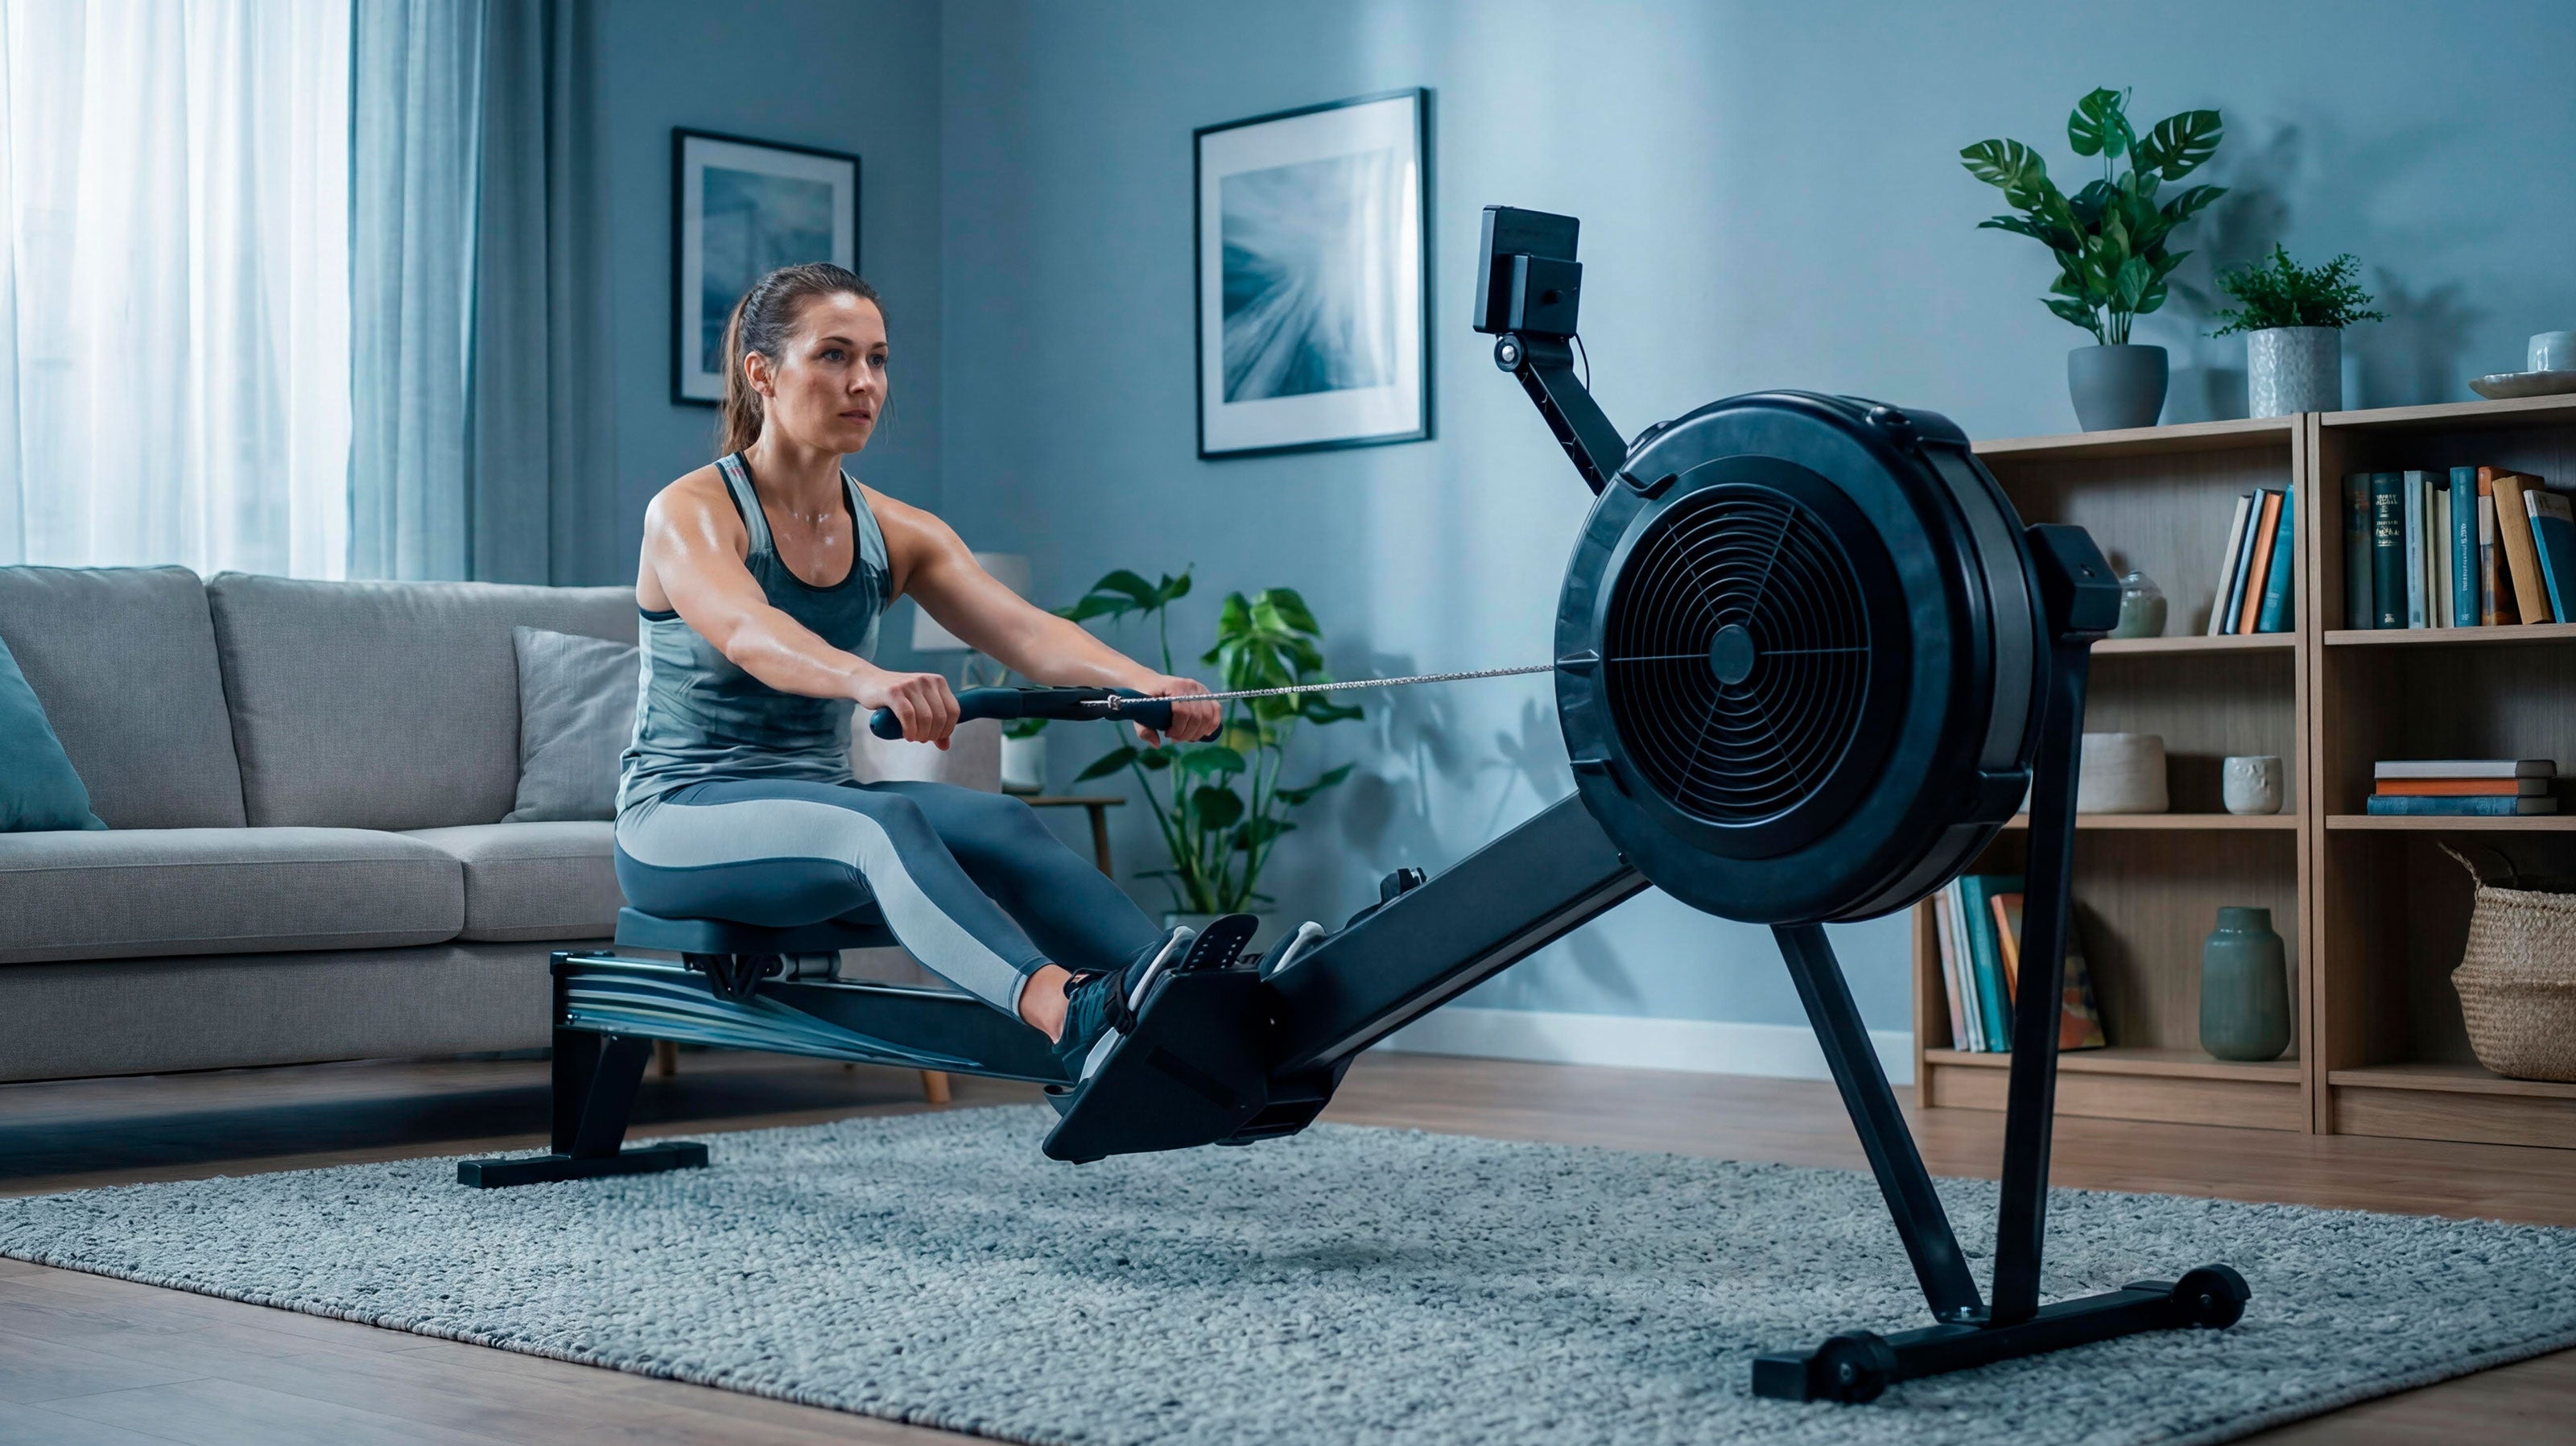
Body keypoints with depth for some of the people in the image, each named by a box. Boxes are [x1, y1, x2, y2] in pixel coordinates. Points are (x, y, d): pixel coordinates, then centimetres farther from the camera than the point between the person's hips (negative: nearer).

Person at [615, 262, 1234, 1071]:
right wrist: (871, 680, -56)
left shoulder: (897, 535, 6)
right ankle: (1073, 1018, -62)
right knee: (884, 821, -37)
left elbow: (1027, 631, -11)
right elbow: (747, 632, -34)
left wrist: (1146, 684, -33)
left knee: (1001, 823, -26)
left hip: (821, 808, 6)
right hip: (679, 821, -5)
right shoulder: (692, 515, -10)